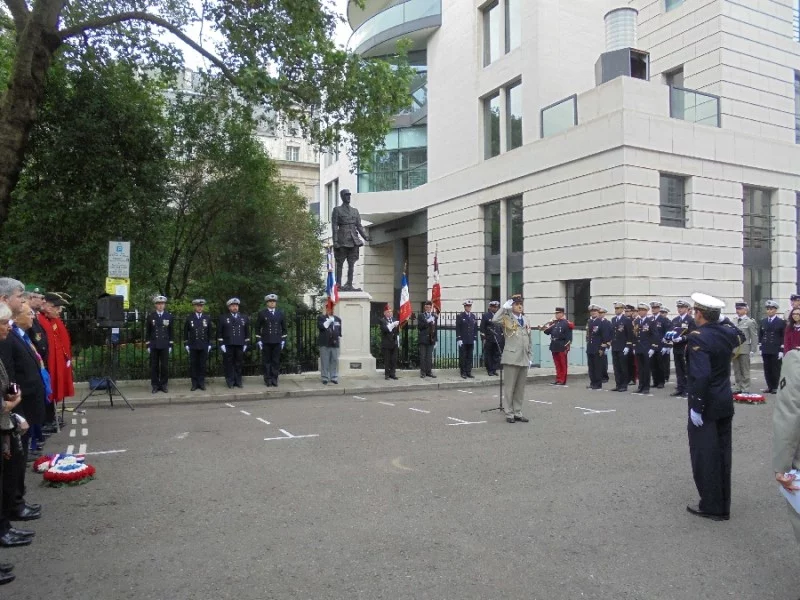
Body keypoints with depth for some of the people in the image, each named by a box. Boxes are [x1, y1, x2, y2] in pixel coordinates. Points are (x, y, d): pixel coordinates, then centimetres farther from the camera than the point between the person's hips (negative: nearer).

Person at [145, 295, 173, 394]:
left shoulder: (169, 316, 4)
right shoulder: (150, 316, 2)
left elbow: (171, 332, 7)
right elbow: (147, 332, 5)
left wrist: (170, 345, 3)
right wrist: (148, 345, 1)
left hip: (165, 345, 0)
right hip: (153, 345, 0)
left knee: (165, 366, 1)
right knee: (154, 366, 3)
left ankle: (164, 385, 11)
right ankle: (155, 385, 10)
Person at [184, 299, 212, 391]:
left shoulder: (207, 318, 4)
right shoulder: (189, 318, 1)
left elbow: (210, 332, 8)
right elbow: (185, 332, 4)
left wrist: (209, 344, 4)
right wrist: (186, 345, 0)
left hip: (204, 346, 1)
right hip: (193, 346, -1)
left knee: (203, 365, 4)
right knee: (193, 365, 3)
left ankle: (201, 383, 12)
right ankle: (194, 384, 10)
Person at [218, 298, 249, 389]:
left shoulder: (244, 318, 11)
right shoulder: (223, 318, 4)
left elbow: (247, 332, 13)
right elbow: (219, 332, 1)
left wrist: (245, 344, 7)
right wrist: (221, 344, -6)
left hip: (240, 345, 2)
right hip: (228, 345, -2)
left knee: (239, 364, 6)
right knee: (229, 364, 2)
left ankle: (238, 381, 14)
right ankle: (230, 382, 9)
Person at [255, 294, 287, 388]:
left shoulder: (280, 313, 8)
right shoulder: (262, 313, 1)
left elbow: (284, 328, 12)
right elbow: (257, 327, 3)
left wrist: (283, 340, 6)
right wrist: (258, 340, -3)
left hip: (277, 341, 2)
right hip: (265, 342, -2)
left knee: (276, 361, 3)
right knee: (266, 361, 3)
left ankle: (274, 379, 10)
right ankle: (267, 380, 9)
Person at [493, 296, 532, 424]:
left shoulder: (526, 320, 16)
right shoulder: (507, 318, -3)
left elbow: (529, 340, 20)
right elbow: (495, 319, -26)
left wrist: (529, 357, 16)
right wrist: (505, 307, -17)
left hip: (524, 359, 6)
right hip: (511, 358, -6)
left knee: (520, 388, 11)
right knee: (509, 387, 0)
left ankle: (518, 413, 19)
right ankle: (509, 414, 9)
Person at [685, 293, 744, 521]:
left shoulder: (697, 337, -20)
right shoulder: (728, 331, 2)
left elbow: (701, 376, -27)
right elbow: (740, 337, 30)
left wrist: (696, 407, -22)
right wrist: (725, 319, 25)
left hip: (706, 405, -8)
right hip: (725, 403, 8)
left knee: (704, 455, 3)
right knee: (722, 453, 14)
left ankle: (711, 506, 11)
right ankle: (723, 506, 24)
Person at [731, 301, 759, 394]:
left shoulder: (750, 322, -3)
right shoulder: (734, 322, 9)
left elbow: (754, 337, -4)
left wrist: (752, 350, -8)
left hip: (744, 349, -4)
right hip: (734, 349, 4)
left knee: (745, 371, 3)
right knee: (737, 371, 9)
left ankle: (745, 389, 8)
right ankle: (738, 388, 16)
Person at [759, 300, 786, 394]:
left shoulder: (781, 322, -2)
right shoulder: (763, 321, 10)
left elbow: (784, 337, -4)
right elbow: (760, 335, 14)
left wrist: (781, 350, -10)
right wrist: (760, 347, 7)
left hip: (776, 351, -4)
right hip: (765, 350, 4)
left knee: (776, 369, 1)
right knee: (767, 370, 6)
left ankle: (775, 387, 8)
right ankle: (769, 387, 14)